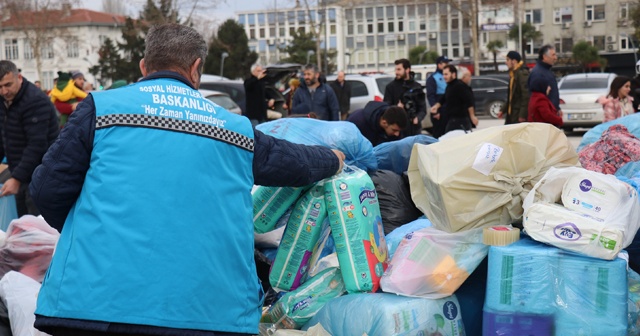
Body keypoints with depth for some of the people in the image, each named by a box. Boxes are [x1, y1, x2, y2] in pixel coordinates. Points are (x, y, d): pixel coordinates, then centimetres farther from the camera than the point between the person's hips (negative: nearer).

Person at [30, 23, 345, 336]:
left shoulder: (101, 107, 6)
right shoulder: (238, 128, 14)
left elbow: (48, 188, 3)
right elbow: (296, 163, 28)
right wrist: (333, 159, 51)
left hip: (96, 303, -1)